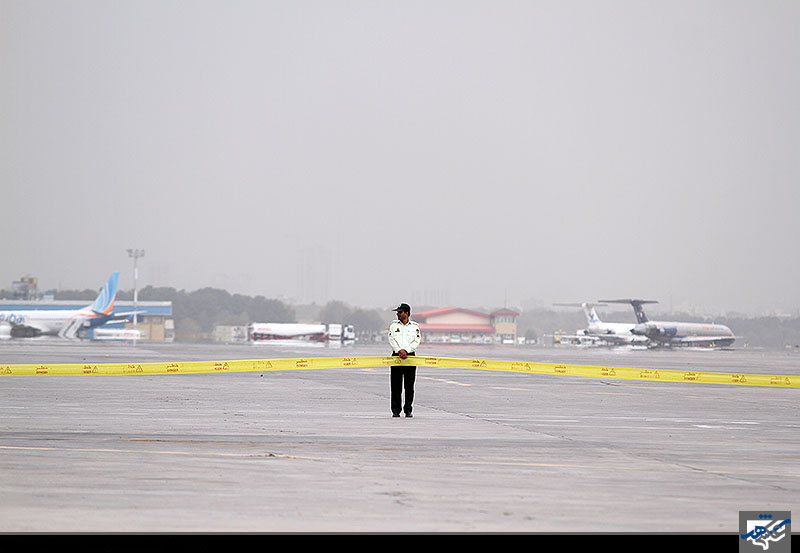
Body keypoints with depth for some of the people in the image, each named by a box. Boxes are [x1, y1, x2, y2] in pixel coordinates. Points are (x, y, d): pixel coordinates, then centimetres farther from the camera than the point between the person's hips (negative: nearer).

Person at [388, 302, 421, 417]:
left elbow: (416, 342, -1)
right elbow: (391, 340, 0)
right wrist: (399, 351, -15)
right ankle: (396, 410, 2)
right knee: (396, 385, -3)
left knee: (409, 385, 0)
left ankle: (408, 410, 7)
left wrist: (406, 350, -15)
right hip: (396, 356, 0)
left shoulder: (415, 326, 7)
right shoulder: (393, 325, 9)